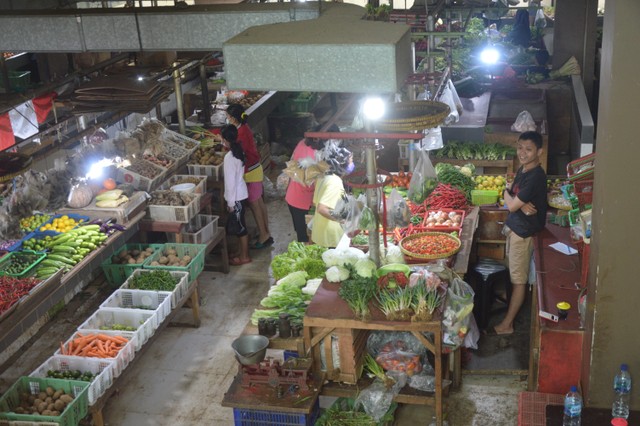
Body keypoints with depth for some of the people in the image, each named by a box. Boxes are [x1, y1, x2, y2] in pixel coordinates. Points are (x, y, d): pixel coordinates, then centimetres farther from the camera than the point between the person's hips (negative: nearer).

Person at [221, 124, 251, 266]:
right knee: (241, 226, 18)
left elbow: (231, 181, -22)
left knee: (240, 227, 3)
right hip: (241, 194, 9)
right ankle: (244, 253, 29)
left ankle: (244, 257, 13)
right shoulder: (238, 151, 4)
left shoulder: (229, 157, -23)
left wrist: (230, 202, -16)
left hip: (236, 197, -9)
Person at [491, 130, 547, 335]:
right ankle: (511, 304, 38)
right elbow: (512, 198, 8)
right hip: (515, 226, 9)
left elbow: (511, 205, -23)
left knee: (519, 279, 1)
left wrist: (508, 194, -2)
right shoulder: (523, 169, 5)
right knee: (515, 275, 22)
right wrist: (521, 204, -15)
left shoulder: (535, 176, -24)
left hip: (524, 232, -9)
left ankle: (506, 324, 9)